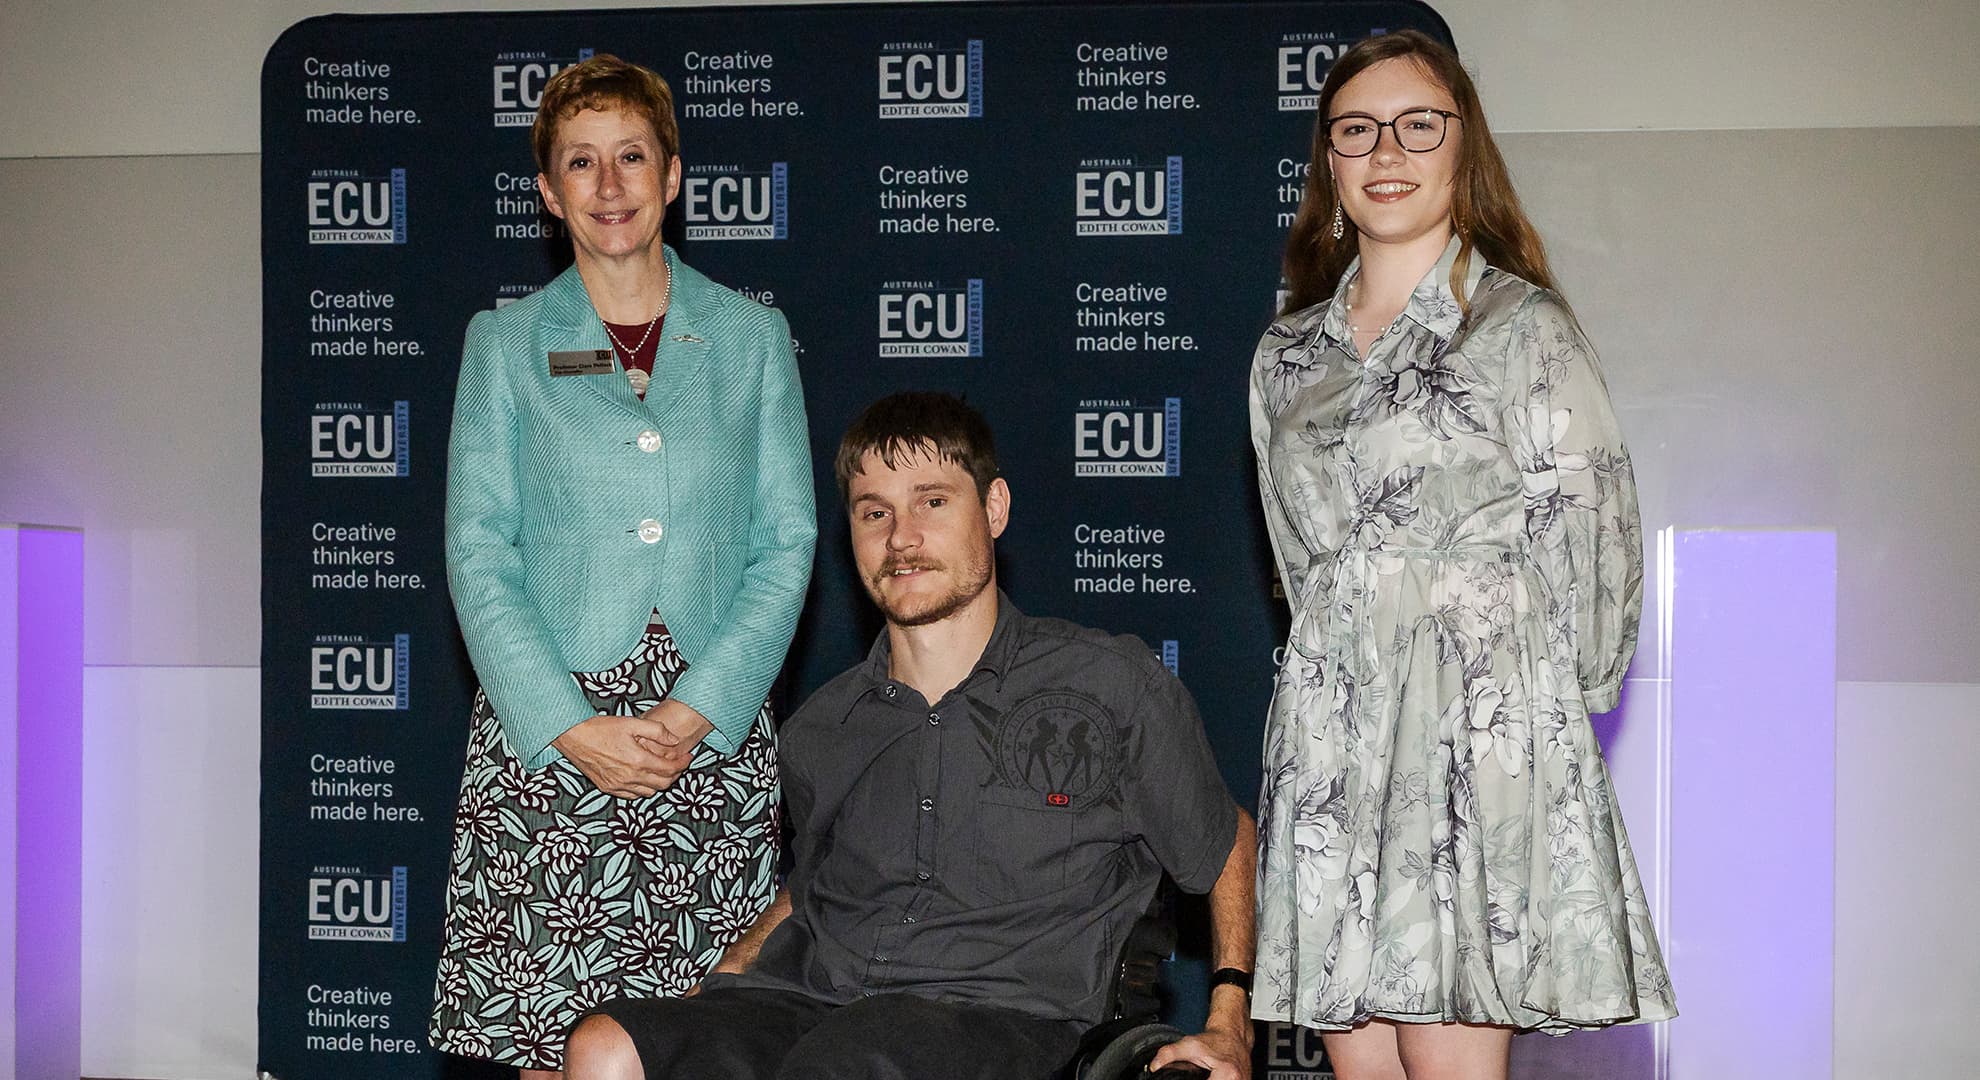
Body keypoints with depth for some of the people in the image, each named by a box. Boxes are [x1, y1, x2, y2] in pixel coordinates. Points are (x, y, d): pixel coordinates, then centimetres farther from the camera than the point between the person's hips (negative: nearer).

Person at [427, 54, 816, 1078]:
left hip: (712, 735, 1)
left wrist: (696, 711, -9)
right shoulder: (505, 342, 9)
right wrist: (569, 726, -10)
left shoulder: (752, 338, 10)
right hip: (546, 734, 0)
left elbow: (786, 543, 4)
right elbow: (477, 551, 2)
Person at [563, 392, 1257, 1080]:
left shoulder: (1114, 685, 8)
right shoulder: (818, 733, 19)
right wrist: (704, 991, 15)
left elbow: (1230, 844, 20)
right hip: (805, 1003, 4)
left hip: (998, 1016, -4)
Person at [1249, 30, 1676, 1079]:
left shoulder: (1525, 327, 0)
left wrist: (1547, 715, 3)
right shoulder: (1285, 356, 15)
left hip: (1481, 721, -4)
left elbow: (1590, 537, 0)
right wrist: (1346, 674, 16)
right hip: (1330, 733, 5)